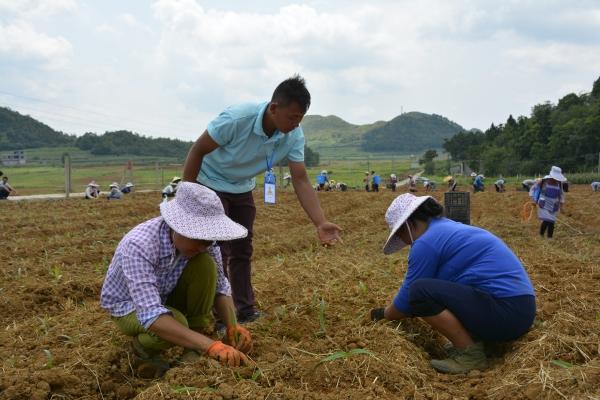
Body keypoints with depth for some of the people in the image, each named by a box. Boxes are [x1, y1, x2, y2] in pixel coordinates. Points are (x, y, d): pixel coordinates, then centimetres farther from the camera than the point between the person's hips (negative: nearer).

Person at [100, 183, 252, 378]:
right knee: (175, 324, -36)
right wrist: (211, 345, -52)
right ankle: (142, 350, 0)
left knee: (205, 264, -23)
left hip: (167, 296, 5)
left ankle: (195, 349, -9)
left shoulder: (201, 238, -21)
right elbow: (150, 315, -45)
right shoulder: (138, 246, -38)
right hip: (130, 306, -5)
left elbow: (219, 286, -9)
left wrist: (233, 326, -28)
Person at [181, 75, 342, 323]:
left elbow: (300, 181, -20)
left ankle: (245, 310, 22)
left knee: (242, 250, 10)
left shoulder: (294, 136, -20)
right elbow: (197, 151, -23)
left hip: (242, 189, 5)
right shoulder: (236, 119, -35)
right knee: (218, 251, -9)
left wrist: (320, 223, -32)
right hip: (210, 184, -5)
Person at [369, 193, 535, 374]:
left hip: (505, 313, -10)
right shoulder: (448, 229, 18)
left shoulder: (426, 242, -10)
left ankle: (470, 353, -8)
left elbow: (407, 300, -2)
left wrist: (382, 315, 17)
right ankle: (473, 340, 11)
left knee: (419, 291, -15)